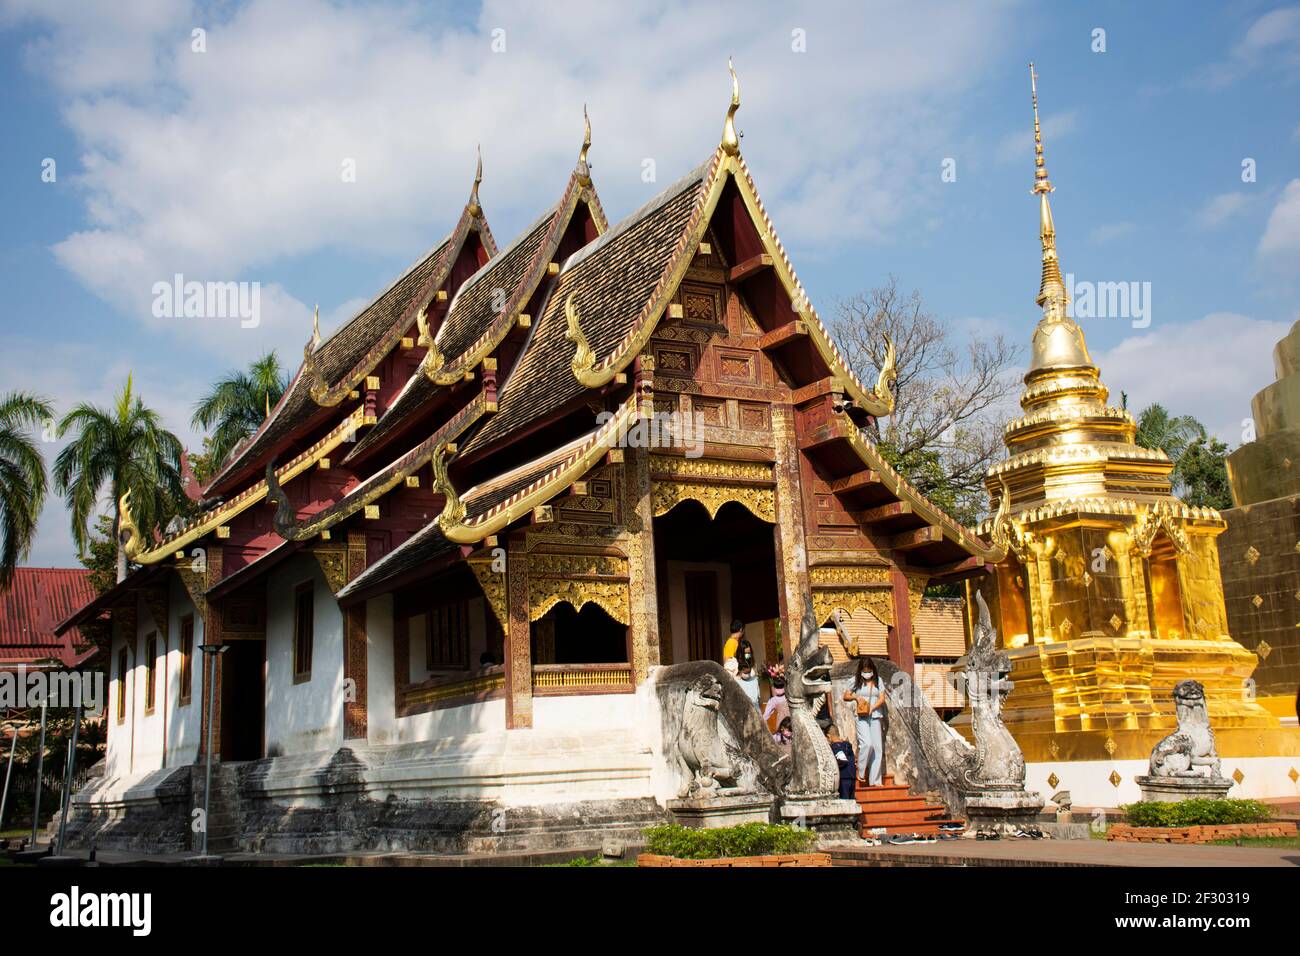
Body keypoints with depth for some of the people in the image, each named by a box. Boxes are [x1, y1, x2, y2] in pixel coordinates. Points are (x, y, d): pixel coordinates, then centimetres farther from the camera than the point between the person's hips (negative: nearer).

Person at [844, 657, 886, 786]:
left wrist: (872, 708, -13)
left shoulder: (878, 680, 8)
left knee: (877, 748, 1)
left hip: (875, 717, 3)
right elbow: (845, 696, 6)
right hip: (861, 717, -3)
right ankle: (860, 772, -2)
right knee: (867, 744, -21)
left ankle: (874, 780, 7)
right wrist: (856, 697, -14)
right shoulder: (856, 680, 2)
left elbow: (882, 698, 3)